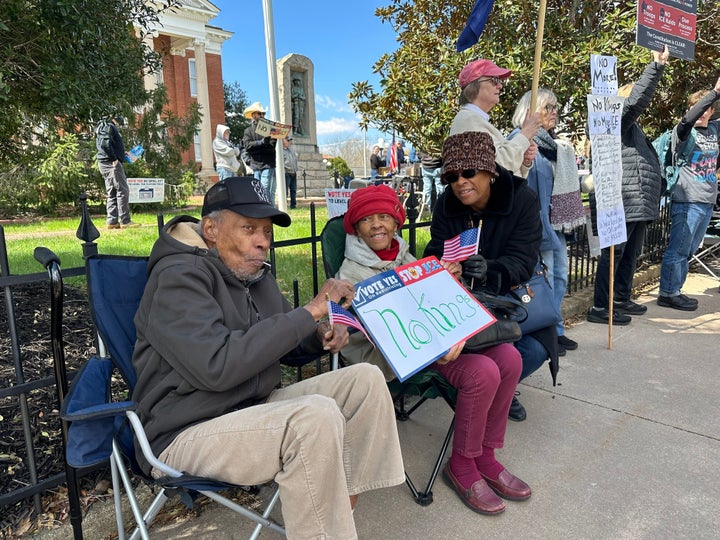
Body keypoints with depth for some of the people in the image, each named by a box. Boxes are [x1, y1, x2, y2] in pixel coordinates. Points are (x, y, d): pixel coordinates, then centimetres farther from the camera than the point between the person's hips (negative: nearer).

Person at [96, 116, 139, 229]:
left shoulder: (103, 127, 23)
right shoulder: (109, 126, -8)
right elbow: (105, 144, -22)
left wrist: (122, 153, 24)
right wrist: (114, 159, -19)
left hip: (104, 164, 10)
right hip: (111, 163, -10)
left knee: (112, 193, 10)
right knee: (123, 190, -9)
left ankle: (112, 221, 9)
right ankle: (125, 221, -11)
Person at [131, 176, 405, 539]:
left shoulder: (253, 272, 8)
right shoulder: (179, 277, -17)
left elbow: (279, 341, 18)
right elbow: (217, 366, -31)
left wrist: (321, 336, -5)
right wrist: (310, 312, -29)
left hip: (255, 407, 9)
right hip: (188, 434, -8)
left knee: (366, 380, -3)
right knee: (317, 415, -33)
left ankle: (344, 505, -1)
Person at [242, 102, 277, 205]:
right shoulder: (248, 130, 15)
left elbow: (272, 145, -5)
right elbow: (247, 146, -2)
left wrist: (255, 146, -10)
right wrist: (261, 142, -14)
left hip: (268, 165, -3)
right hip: (255, 165, 3)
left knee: (266, 191, -11)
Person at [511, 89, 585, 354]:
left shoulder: (554, 142, 18)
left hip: (558, 222, 10)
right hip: (538, 222, -10)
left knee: (559, 275, 14)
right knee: (544, 278, -5)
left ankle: (556, 330, 26)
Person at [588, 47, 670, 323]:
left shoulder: (633, 128, 27)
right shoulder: (618, 121, -2)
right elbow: (637, 98, -22)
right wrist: (657, 66, -20)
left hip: (639, 204, 10)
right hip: (625, 202, -10)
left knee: (631, 254, 15)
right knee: (613, 254, -9)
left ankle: (621, 300, 25)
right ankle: (599, 308, -6)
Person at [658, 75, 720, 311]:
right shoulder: (684, 132, -6)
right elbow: (688, 119, -26)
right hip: (687, 200, -7)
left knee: (688, 251, 12)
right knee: (678, 249, -5)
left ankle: (674, 291, 20)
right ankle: (667, 293, 4)